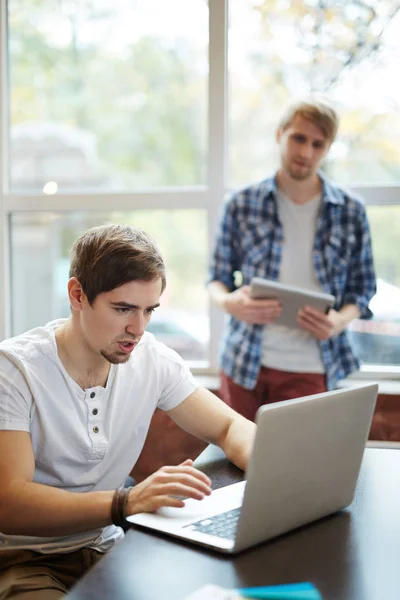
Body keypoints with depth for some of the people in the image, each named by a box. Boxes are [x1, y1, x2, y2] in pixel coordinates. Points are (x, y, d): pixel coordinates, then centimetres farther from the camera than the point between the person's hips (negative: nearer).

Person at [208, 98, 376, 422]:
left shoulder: (351, 211, 1)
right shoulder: (242, 204, 1)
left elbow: (362, 287, 6)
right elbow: (218, 276, 7)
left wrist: (341, 320, -14)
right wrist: (227, 302, -15)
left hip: (309, 369, -1)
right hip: (244, 362, 1)